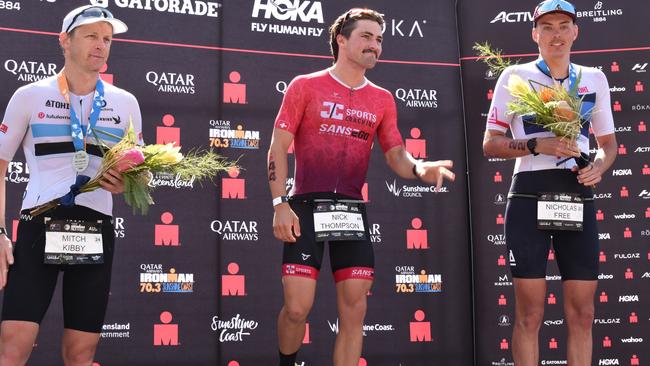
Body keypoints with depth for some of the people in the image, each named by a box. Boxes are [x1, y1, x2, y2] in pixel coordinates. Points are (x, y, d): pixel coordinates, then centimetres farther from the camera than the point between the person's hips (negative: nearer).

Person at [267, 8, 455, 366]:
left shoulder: (382, 99, 12)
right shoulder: (305, 86, 1)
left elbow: (396, 154, 9)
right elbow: (278, 147, -1)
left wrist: (420, 169, -15)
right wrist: (280, 204, -10)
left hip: (352, 209, 4)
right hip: (306, 206, -3)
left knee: (353, 311, 1)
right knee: (297, 307, -6)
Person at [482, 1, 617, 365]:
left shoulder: (595, 79, 13)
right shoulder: (515, 76, 3)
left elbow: (609, 142, 20)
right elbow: (490, 144, 1)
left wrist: (599, 165, -2)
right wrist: (537, 146, -14)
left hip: (578, 199, 4)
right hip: (530, 198, -3)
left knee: (582, 314, 5)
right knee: (530, 314, -1)